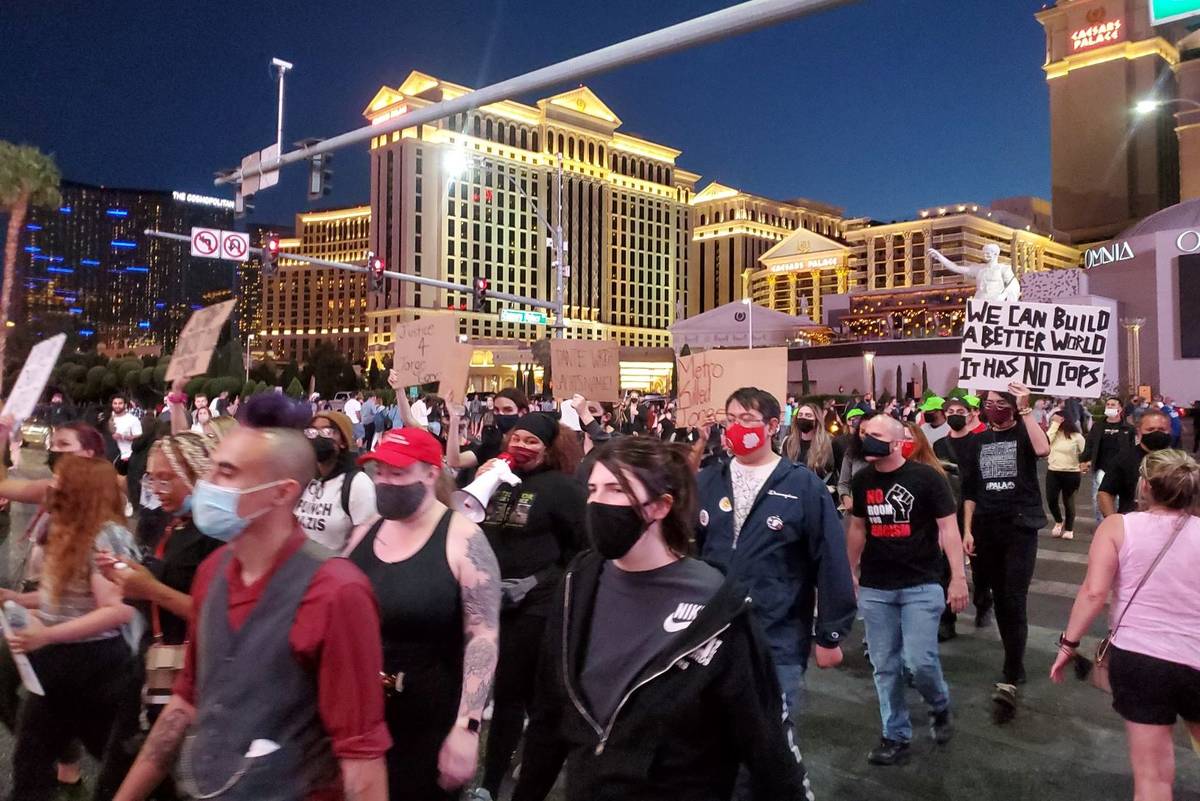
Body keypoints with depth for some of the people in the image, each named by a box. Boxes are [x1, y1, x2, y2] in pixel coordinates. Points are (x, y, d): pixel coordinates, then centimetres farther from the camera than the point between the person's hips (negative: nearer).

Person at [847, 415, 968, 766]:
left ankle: (940, 707, 26)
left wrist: (958, 577, -13)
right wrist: (851, 572, 18)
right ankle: (897, 736, 21)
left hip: (921, 585, -4)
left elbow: (948, 527, -9)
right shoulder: (862, 480, 4)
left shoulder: (926, 477, -10)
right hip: (874, 587, 4)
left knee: (921, 661, -6)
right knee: (885, 666, 7)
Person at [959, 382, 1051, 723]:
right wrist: (967, 530, 5)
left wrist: (1026, 409, -23)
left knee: (1015, 601, -10)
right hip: (986, 529, 5)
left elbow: (1043, 450, -26)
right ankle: (1015, 663, 27)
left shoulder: (1024, 432, -1)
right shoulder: (978, 442, 10)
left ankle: (1010, 681, -10)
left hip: (1020, 527, -4)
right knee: (1000, 598, 12)